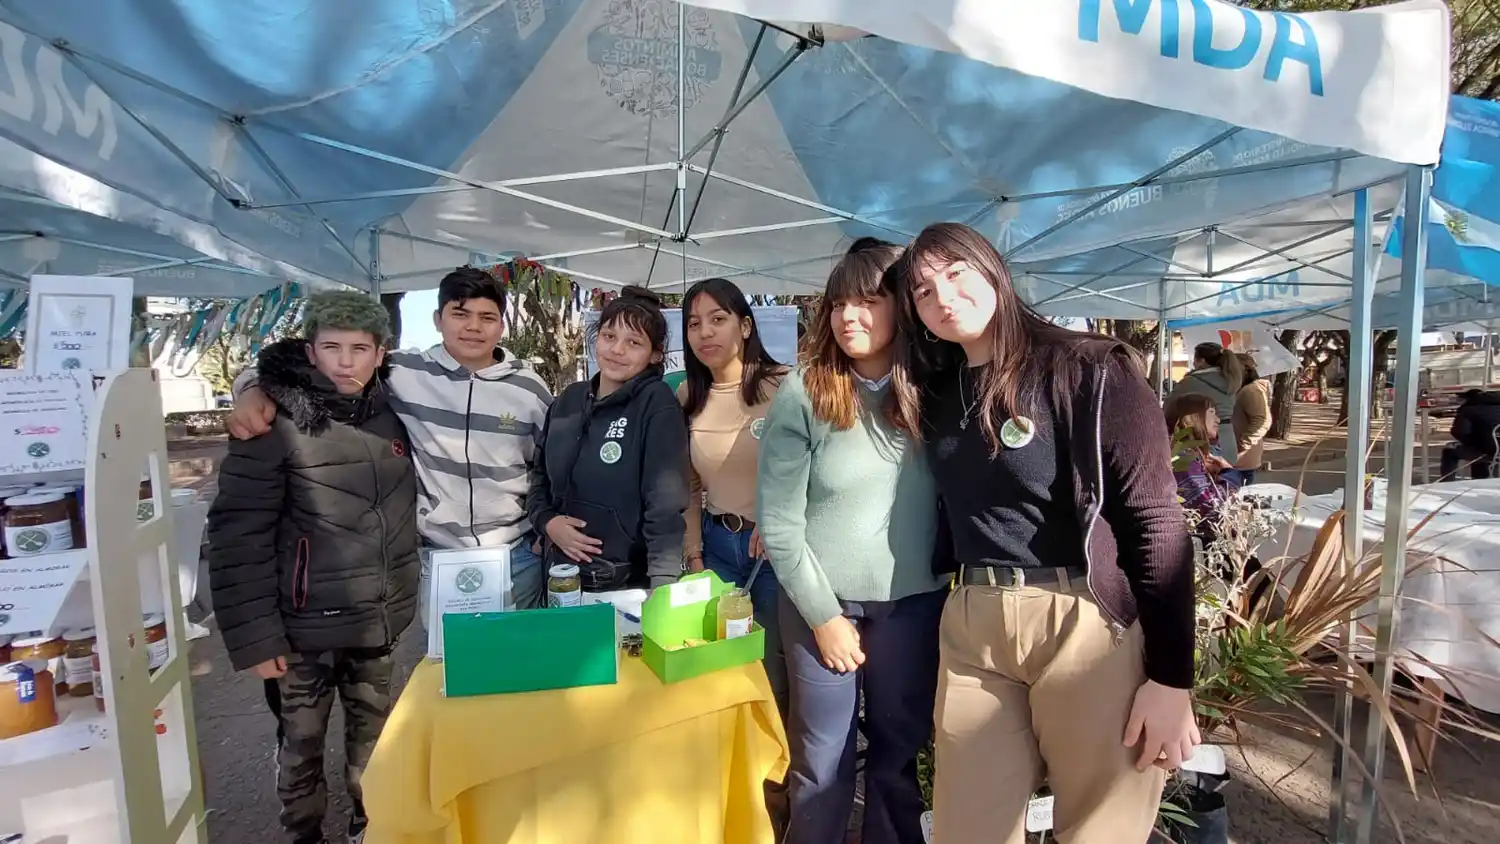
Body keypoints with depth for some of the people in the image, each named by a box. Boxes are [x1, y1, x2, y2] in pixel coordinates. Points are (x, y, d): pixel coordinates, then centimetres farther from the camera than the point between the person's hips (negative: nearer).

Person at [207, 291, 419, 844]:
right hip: (306, 624, -4)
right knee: (302, 740, 14)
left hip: (379, 618, 4)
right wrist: (254, 635, -15)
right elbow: (237, 534, -14)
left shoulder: (391, 412, -1)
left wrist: (406, 590, 8)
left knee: (372, 728, 19)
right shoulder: (278, 423, -14)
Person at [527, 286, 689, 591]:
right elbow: (540, 475, 14)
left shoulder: (658, 404, -14)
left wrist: (663, 586, -28)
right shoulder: (569, 400, 3)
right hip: (564, 578, 6)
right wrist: (547, 522, -5)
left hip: (631, 585, -5)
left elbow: (666, 503, -21)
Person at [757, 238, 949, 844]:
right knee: (822, 764, 11)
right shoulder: (801, 394, -9)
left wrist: (954, 587, -2)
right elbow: (778, 524, -10)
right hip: (823, 601, -2)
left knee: (899, 753, 17)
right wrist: (824, 617, -9)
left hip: (915, 601, 3)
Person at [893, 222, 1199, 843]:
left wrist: (1171, 678, -12)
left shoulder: (1091, 372, -8)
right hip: (971, 629, 5)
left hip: (1086, 625, -4)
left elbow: (1158, 524, -10)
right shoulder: (936, 394, 10)